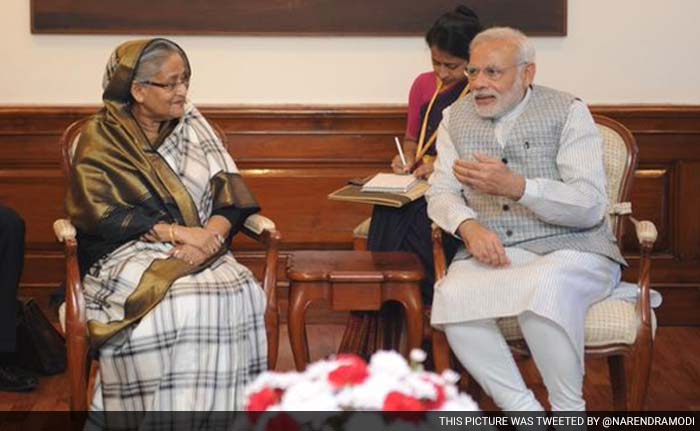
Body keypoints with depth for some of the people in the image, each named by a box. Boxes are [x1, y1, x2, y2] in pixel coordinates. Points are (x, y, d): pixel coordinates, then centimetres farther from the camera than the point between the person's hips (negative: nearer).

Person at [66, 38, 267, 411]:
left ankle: (226, 405, -20)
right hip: (127, 254, -3)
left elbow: (231, 199, 5)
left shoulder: (193, 128, 13)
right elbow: (101, 214, -8)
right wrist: (175, 232, -17)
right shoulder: (101, 139, 2)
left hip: (202, 250, 3)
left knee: (241, 295, -29)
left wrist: (208, 238, -16)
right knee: (173, 304, -36)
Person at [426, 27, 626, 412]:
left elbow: (591, 206, -10)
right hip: (491, 251, 3)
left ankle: (568, 410, -18)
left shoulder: (568, 113, -1)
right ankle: (525, 414, -20)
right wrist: (469, 226, -17)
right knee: (452, 296, -30)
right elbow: (441, 193, 7)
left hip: (570, 248, -3)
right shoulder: (456, 117, 12)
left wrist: (515, 186, -25)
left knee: (544, 286, -38)